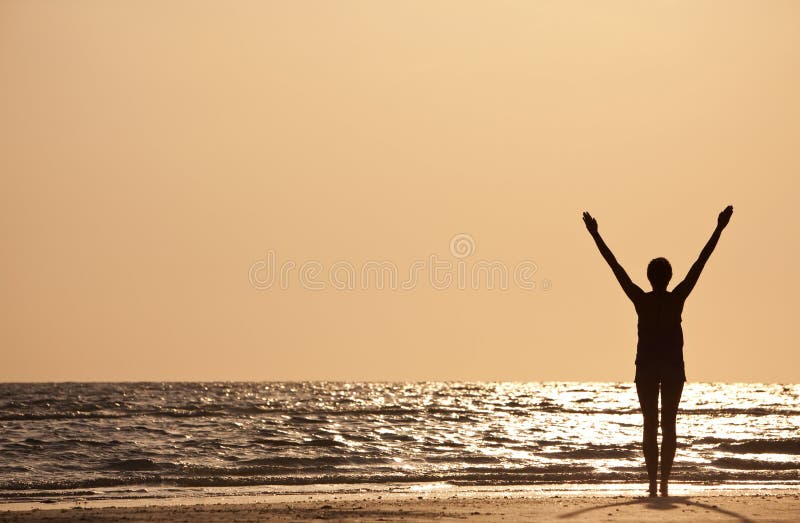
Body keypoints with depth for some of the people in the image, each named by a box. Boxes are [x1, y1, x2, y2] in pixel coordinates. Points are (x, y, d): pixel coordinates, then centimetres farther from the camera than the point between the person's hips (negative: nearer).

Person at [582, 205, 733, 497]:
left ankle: (653, 482, -2)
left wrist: (595, 235, 1)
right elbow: (701, 262, -7)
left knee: (650, 425, 4)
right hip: (673, 368, 0)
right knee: (668, 425, 4)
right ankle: (664, 481, -4)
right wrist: (719, 229, -4)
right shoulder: (677, 298, -8)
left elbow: (615, 266, -4)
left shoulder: (641, 300, -7)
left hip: (646, 367, 0)